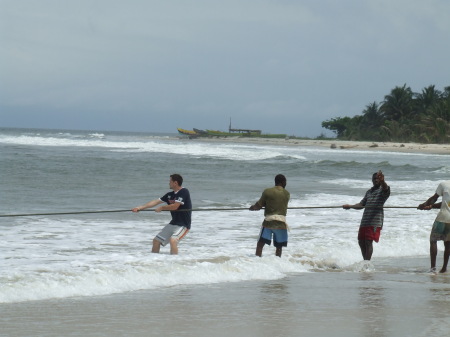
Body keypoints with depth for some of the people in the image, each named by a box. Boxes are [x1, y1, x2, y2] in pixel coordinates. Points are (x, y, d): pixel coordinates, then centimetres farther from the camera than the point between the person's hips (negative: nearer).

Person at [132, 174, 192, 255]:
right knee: (156, 240, 12)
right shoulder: (170, 194, 9)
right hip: (173, 223, 9)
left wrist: (161, 208, -7)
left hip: (183, 224, -9)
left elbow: (175, 206, -23)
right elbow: (156, 202, 11)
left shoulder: (184, 192, -16)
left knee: (173, 240, -33)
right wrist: (140, 207, 7)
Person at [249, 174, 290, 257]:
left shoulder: (267, 191, 0)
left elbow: (258, 206, 0)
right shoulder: (287, 194, 7)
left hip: (268, 221, -1)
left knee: (260, 243, 2)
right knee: (279, 246, 11)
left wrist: (252, 208, 23)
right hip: (281, 222, 1)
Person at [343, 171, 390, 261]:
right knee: (361, 242, 10)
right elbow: (361, 205, 28)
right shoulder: (369, 192, 24)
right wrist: (350, 206, 12)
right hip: (365, 221, 7)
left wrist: (382, 181, -45)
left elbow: (385, 188, -23)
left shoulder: (383, 190, 2)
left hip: (375, 221, -7)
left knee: (368, 242, -14)